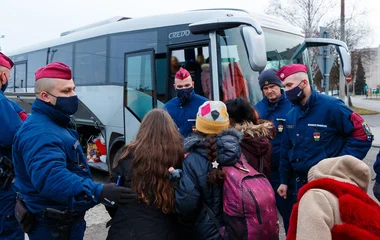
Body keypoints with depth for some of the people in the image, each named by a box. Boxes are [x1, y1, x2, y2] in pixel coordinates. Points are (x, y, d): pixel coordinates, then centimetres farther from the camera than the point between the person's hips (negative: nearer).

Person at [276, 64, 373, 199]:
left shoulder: (331, 106, -16)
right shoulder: (291, 115, 5)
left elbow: (362, 134, -13)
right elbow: (286, 150, 13)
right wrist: (284, 181, 15)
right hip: (301, 183, 6)